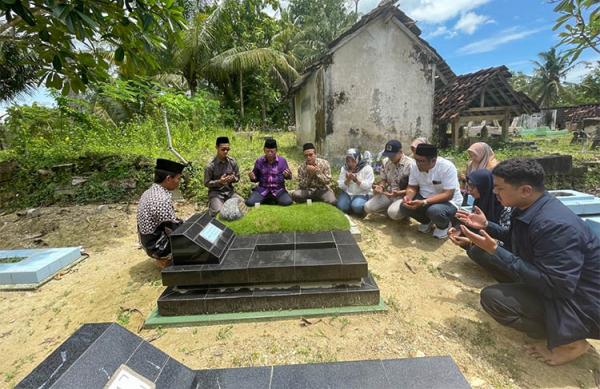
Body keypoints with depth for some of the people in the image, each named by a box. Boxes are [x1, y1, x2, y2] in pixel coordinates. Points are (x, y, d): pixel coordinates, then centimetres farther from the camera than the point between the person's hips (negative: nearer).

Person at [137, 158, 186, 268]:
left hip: (149, 242, 9)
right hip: (158, 247, -9)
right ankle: (165, 259, 8)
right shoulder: (162, 199, -28)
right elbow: (174, 231, -23)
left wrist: (183, 222, 7)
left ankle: (164, 258, 18)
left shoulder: (148, 192, 1)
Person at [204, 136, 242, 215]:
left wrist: (233, 178, -16)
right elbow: (206, 183, -7)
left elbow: (237, 177, 8)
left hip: (229, 191, 3)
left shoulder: (232, 162, -2)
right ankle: (212, 205, 10)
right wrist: (219, 182, -24)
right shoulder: (210, 166, -13)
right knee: (219, 212, -26)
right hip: (216, 192, -3)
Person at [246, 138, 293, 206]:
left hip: (278, 190, -1)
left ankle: (275, 200, 7)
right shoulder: (259, 161, 2)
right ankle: (265, 199, 9)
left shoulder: (282, 160, -1)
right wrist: (253, 178, -11)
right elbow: (256, 178, 12)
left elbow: (289, 177, 6)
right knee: (249, 202, -21)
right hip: (262, 189, 1)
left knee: (287, 202, -27)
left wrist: (287, 175, -18)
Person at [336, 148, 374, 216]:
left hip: (361, 194, -3)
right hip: (347, 193, 3)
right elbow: (341, 186, -2)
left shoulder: (367, 168, -9)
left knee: (356, 206, -30)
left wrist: (356, 180, -27)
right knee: (341, 207, -22)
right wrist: (348, 180, -22)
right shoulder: (344, 168, 2)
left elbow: (368, 186, -15)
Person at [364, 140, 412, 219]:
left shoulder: (410, 164, -15)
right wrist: (381, 186, -8)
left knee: (393, 212, -34)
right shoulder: (387, 163, 5)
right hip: (387, 194, 6)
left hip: (403, 196, -6)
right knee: (368, 207, -10)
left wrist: (398, 193, -29)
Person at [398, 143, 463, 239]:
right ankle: (427, 221, 11)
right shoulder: (414, 165, -10)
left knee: (434, 211, -36)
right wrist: (408, 197, -26)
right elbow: (412, 187, -2)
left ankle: (444, 225, 2)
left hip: (448, 201, -5)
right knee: (404, 206, -20)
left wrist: (424, 202, -39)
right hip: (424, 197, 5)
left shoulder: (447, 167, -25)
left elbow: (448, 195, -28)